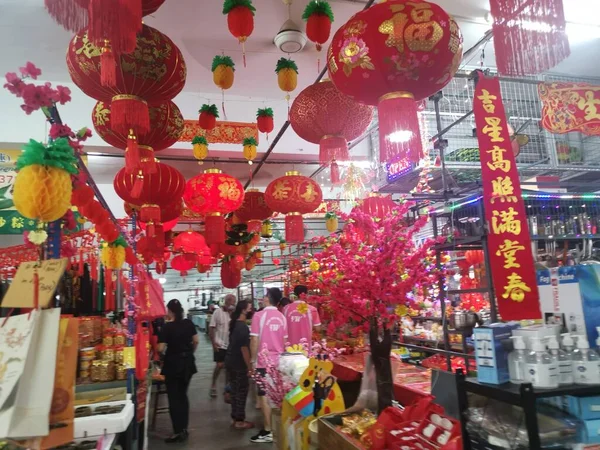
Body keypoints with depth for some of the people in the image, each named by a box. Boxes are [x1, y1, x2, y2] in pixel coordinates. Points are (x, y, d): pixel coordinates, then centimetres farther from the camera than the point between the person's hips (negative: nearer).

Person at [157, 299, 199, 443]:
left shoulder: (167, 327, -14)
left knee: (174, 398, 4)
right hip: (187, 363, 5)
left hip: (173, 364, -5)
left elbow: (160, 348, -15)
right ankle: (184, 429, 21)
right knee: (183, 395, 16)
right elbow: (195, 341, 5)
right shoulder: (188, 323, -1)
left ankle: (178, 432, 4)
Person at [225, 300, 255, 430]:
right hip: (239, 364, -9)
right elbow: (244, 348, -22)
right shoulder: (243, 327, -20)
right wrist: (250, 367, -19)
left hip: (230, 361, 9)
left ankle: (235, 418, 24)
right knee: (242, 391, 2)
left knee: (234, 390, 15)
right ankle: (240, 421, 9)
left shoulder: (234, 324, 9)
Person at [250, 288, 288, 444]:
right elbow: (285, 342, 10)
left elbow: (254, 341, -11)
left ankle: (268, 431, 7)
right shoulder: (282, 317, 3)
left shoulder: (259, 315, -10)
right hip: (280, 362, 5)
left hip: (264, 362, -4)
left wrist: (253, 360, -1)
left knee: (265, 396, 3)